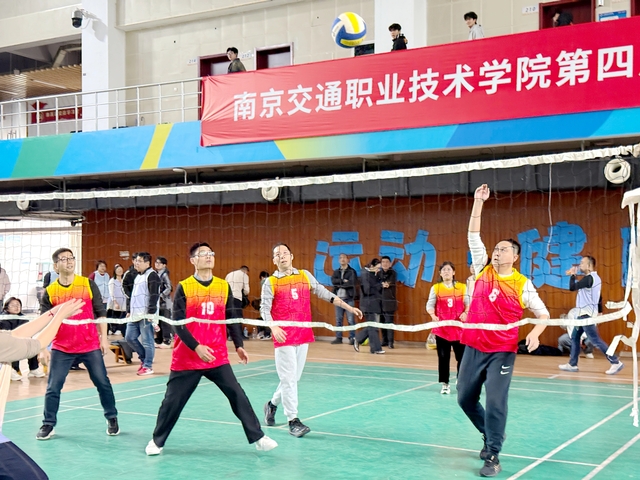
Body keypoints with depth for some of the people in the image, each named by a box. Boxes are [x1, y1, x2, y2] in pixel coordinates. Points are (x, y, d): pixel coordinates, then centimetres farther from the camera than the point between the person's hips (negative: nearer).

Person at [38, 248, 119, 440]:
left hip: (90, 345, 0)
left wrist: (103, 338, 0)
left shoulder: (88, 284, -3)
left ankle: (112, 419, 23)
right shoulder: (50, 291, -2)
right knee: (53, 387, 2)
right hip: (61, 348, 0)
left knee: (103, 383, 6)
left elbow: (100, 312, 3)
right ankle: (48, 425, 17)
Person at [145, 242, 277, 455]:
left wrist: (239, 345, 1)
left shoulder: (224, 286, 5)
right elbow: (178, 322, -11)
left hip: (218, 356, 2)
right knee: (173, 400, 6)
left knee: (237, 395, -1)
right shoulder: (184, 287, -6)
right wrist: (196, 347, -21)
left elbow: (232, 318, 10)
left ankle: (258, 437, 8)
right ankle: (157, 441, 25)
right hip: (187, 357, -2)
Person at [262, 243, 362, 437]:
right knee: (289, 377, -6)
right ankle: (293, 420, 1)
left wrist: (348, 307, 10)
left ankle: (273, 404, 34)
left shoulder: (305, 275, 9)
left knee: (293, 377, 12)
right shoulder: (271, 282, -1)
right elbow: (264, 308, -7)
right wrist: (273, 326, -26)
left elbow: (322, 292, 14)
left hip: (304, 335, 4)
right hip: (284, 337, -4)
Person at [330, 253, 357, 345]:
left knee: (350, 319, -4)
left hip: (349, 298, -4)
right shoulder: (336, 272, 15)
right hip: (338, 298, 4)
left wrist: (339, 284, -7)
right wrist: (343, 281, -15)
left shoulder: (352, 271, 2)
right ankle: (338, 338, 10)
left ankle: (352, 338, 0)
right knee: (338, 319, 6)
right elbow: (333, 281, -4)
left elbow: (352, 283, -13)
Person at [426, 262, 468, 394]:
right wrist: (433, 316, -20)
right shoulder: (435, 288, 4)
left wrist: (465, 313, -17)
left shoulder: (462, 287, 5)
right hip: (441, 328, 0)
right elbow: (430, 305, -1)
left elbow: (468, 303, 3)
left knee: (461, 356, 2)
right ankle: (445, 384, 13)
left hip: (459, 328, 0)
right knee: (443, 357, 3)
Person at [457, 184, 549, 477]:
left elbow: (543, 314, 2)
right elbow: (474, 235, 1)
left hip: (502, 352, -4)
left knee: (495, 403, -8)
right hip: (473, 347, 4)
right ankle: (491, 434, 36)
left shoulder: (522, 284, -5)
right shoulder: (483, 270, 3)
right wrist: (478, 202, -5)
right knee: (465, 398, 12)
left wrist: (535, 334, -18)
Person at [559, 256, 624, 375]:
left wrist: (572, 275, -8)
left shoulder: (589, 278, -19)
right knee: (575, 337, 13)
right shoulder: (594, 278, 13)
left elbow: (572, 287, -19)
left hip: (587, 314, -11)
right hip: (584, 313, 11)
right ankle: (572, 364, 17)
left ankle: (616, 363, -7)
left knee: (595, 340, -9)